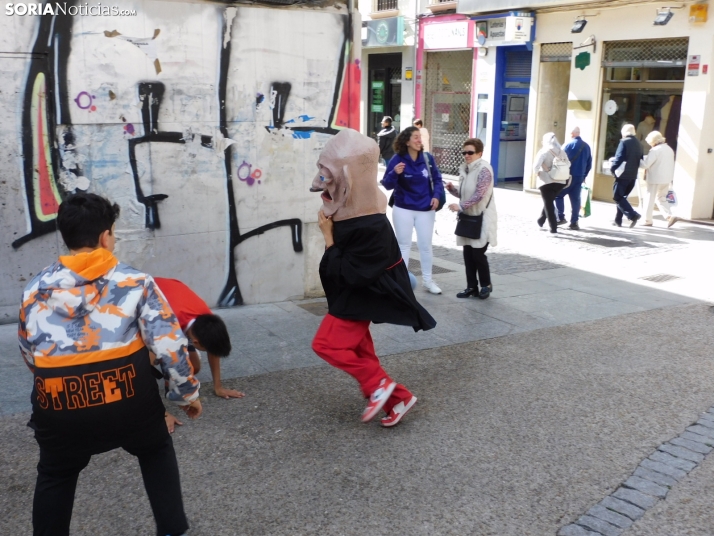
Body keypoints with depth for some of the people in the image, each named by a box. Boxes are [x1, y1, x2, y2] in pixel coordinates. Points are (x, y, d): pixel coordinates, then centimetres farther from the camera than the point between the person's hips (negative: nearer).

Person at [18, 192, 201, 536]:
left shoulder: (36, 290, 7)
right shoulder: (135, 282, -1)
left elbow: (29, 354, 17)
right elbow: (170, 345, -4)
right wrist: (187, 393, 10)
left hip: (59, 404, 1)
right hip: (127, 396, -1)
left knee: (55, 476, 29)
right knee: (157, 452, 29)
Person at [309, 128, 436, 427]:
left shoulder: (370, 227, -31)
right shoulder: (349, 206, -4)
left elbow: (348, 274, -27)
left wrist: (327, 236, -23)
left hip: (361, 296, -9)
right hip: (352, 292, 9)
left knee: (326, 344, -8)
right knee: (359, 351, 14)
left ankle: (379, 384, 3)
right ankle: (396, 399, 26)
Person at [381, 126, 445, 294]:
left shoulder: (427, 158, -4)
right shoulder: (397, 160, -13)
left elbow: (437, 179, 5)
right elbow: (387, 185, -14)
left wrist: (436, 195, -11)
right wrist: (394, 173, -33)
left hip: (426, 210, 3)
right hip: (403, 210, -2)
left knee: (426, 245, 12)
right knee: (404, 245, 10)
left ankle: (427, 280, 26)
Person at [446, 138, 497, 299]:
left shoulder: (484, 169, -15)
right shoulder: (464, 169, 9)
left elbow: (478, 195, -22)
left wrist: (460, 206, -24)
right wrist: (452, 189, -2)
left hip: (482, 218, -7)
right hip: (468, 217, 8)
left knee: (478, 254, -3)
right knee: (468, 253, 8)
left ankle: (486, 285, 16)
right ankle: (471, 286, 18)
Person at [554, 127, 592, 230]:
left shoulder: (568, 145, -9)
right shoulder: (586, 146, 10)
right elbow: (589, 163, 13)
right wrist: (583, 176, 19)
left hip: (568, 176, -5)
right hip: (579, 177, 5)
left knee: (558, 195, 8)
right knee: (575, 199, 5)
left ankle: (561, 218, 3)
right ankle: (574, 223, 3)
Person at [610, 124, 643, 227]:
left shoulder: (624, 142, -9)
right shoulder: (638, 144, 13)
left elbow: (619, 157, -15)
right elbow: (640, 160, 15)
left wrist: (612, 167, -4)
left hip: (623, 174, -7)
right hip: (633, 175, 7)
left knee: (617, 197, -4)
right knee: (622, 197, 14)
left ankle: (633, 215, -18)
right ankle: (618, 220, 14)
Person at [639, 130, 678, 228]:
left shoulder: (655, 150, -15)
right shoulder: (669, 149, 12)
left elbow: (646, 164, -19)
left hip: (655, 179, -8)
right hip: (667, 179, 8)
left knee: (649, 199, 4)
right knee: (661, 198, 17)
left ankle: (647, 220, 8)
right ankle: (669, 216, 0)